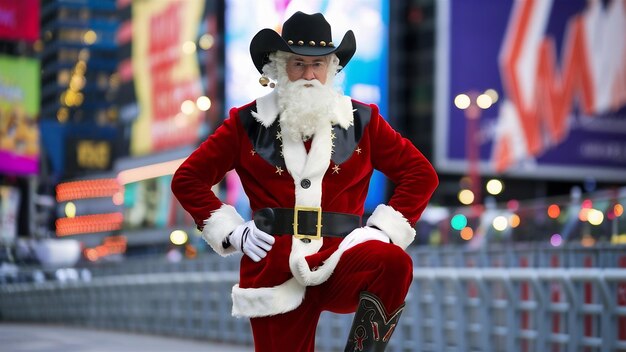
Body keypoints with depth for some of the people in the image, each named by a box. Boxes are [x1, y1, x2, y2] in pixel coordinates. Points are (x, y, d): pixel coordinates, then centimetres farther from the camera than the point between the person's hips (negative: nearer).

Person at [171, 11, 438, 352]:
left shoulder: (361, 121, 8)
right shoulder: (248, 123, 7)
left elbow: (421, 174, 11)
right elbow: (187, 179, 12)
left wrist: (383, 230, -1)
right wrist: (232, 232, 2)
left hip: (341, 263, -1)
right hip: (274, 270, 1)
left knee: (393, 262, -32)